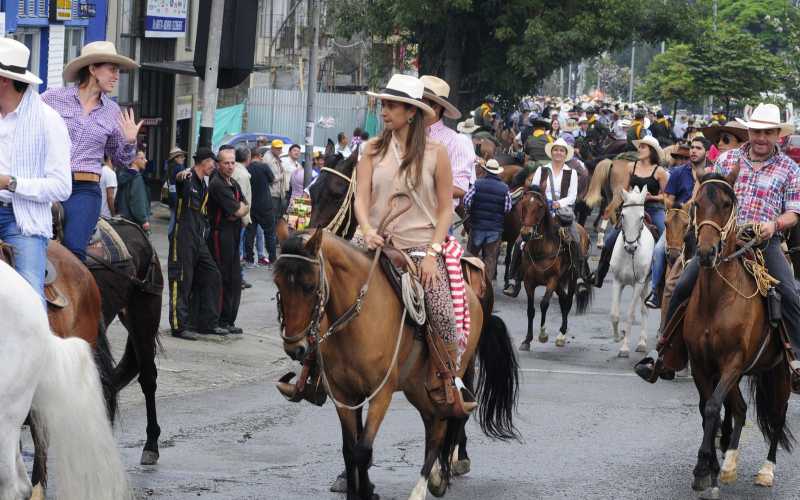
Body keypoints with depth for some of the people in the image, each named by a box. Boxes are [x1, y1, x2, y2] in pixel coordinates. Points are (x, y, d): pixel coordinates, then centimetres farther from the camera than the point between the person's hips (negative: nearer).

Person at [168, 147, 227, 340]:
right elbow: (178, 178, -35)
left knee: (211, 277, 10)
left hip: (199, 239, 9)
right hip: (183, 236, -9)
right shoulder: (187, 179, -9)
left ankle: (207, 324, 18)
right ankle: (179, 326, -4)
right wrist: (182, 175, -56)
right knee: (182, 281, -7)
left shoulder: (203, 186, 19)